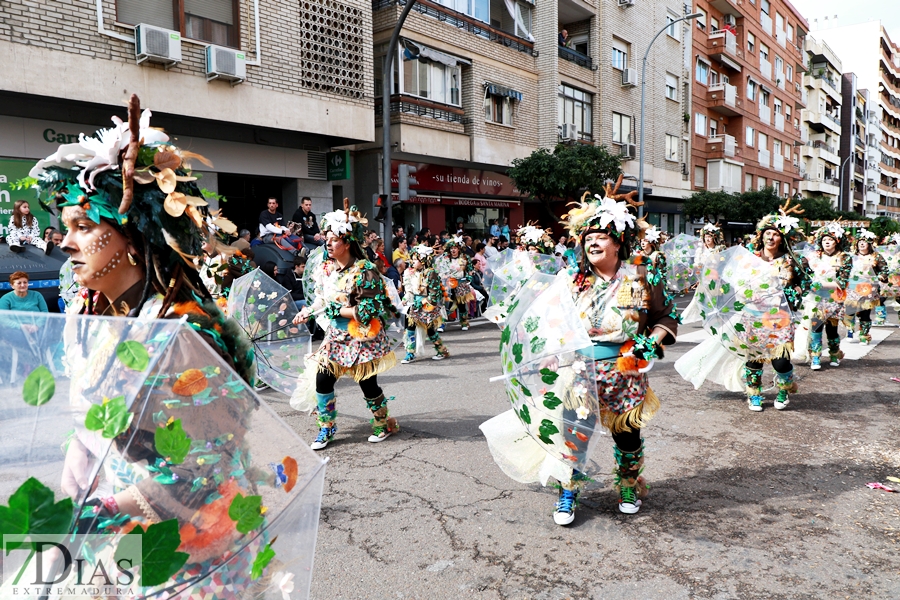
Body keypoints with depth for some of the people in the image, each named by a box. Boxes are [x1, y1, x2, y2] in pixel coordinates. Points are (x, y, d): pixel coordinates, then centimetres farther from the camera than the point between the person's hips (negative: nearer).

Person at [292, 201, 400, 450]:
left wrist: (337, 310, -20)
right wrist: (308, 311, 0)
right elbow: (322, 299, 16)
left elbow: (367, 311, -23)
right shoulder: (325, 268, 3)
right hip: (336, 335, 6)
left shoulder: (364, 271, -18)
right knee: (323, 380, 1)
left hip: (361, 336, -6)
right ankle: (326, 427, 20)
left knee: (367, 383, 5)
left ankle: (384, 424, 29)